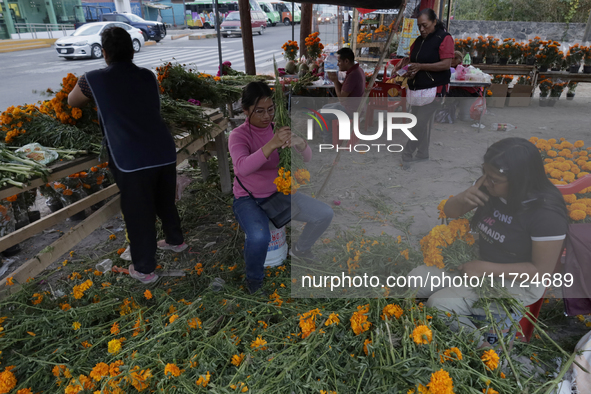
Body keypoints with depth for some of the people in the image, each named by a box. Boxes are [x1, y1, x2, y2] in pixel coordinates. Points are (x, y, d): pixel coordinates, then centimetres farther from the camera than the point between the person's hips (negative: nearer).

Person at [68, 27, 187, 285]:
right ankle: (176, 241, 47)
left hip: (131, 162, -4)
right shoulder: (148, 77, 10)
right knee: (165, 202, 25)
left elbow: (72, 102, 19)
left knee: (138, 215, 9)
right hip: (165, 154, 5)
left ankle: (145, 270, 24)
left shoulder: (94, 80, 0)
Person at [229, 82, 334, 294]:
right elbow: (243, 168, -35)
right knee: (259, 237, -35)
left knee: (325, 214, -7)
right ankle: (254, 280, -2)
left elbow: (308, 158, -12)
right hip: (248, 199, -5)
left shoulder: (279, 129, -3)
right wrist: (271, 145, -48)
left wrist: (300, 143, -36)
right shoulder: (238, 135, -15)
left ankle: (300, 249, 23)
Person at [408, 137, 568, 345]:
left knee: (439, 304, -22)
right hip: (480, 261, 7)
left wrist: (487, 269, -24)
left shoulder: (547, 214, -27)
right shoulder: (489, 186, -11)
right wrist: (463, 198, -23)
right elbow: (450, 212, 0)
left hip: (517, 283, -7)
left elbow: (543, 270, -21)